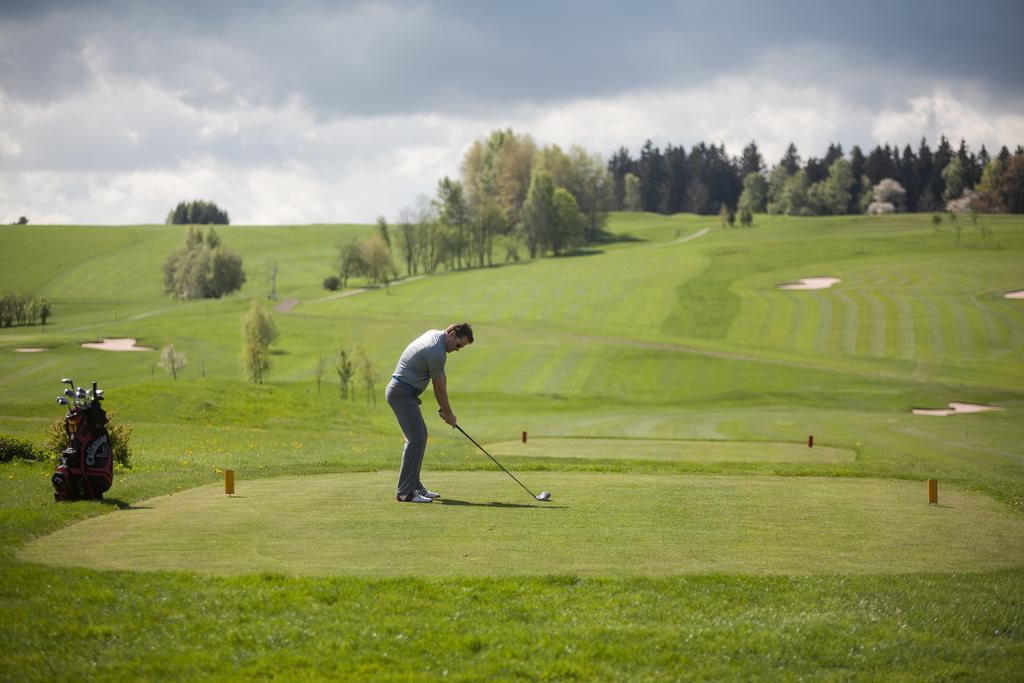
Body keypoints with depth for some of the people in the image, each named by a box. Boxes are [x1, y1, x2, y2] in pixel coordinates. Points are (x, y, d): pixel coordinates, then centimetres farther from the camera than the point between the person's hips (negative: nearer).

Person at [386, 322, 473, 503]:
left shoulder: (434, 334, 11)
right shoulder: (436, 352, -21)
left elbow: (441, 377, 14)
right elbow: (439, 388, -10)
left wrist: (444, 409, 10)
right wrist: (449, 414, 5)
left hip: (401, 391, 11)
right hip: (402, 392, -11)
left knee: (419, 436, 14)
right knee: (416, 439, -13)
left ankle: (414, 486, 18)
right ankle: (404, 492, -15)